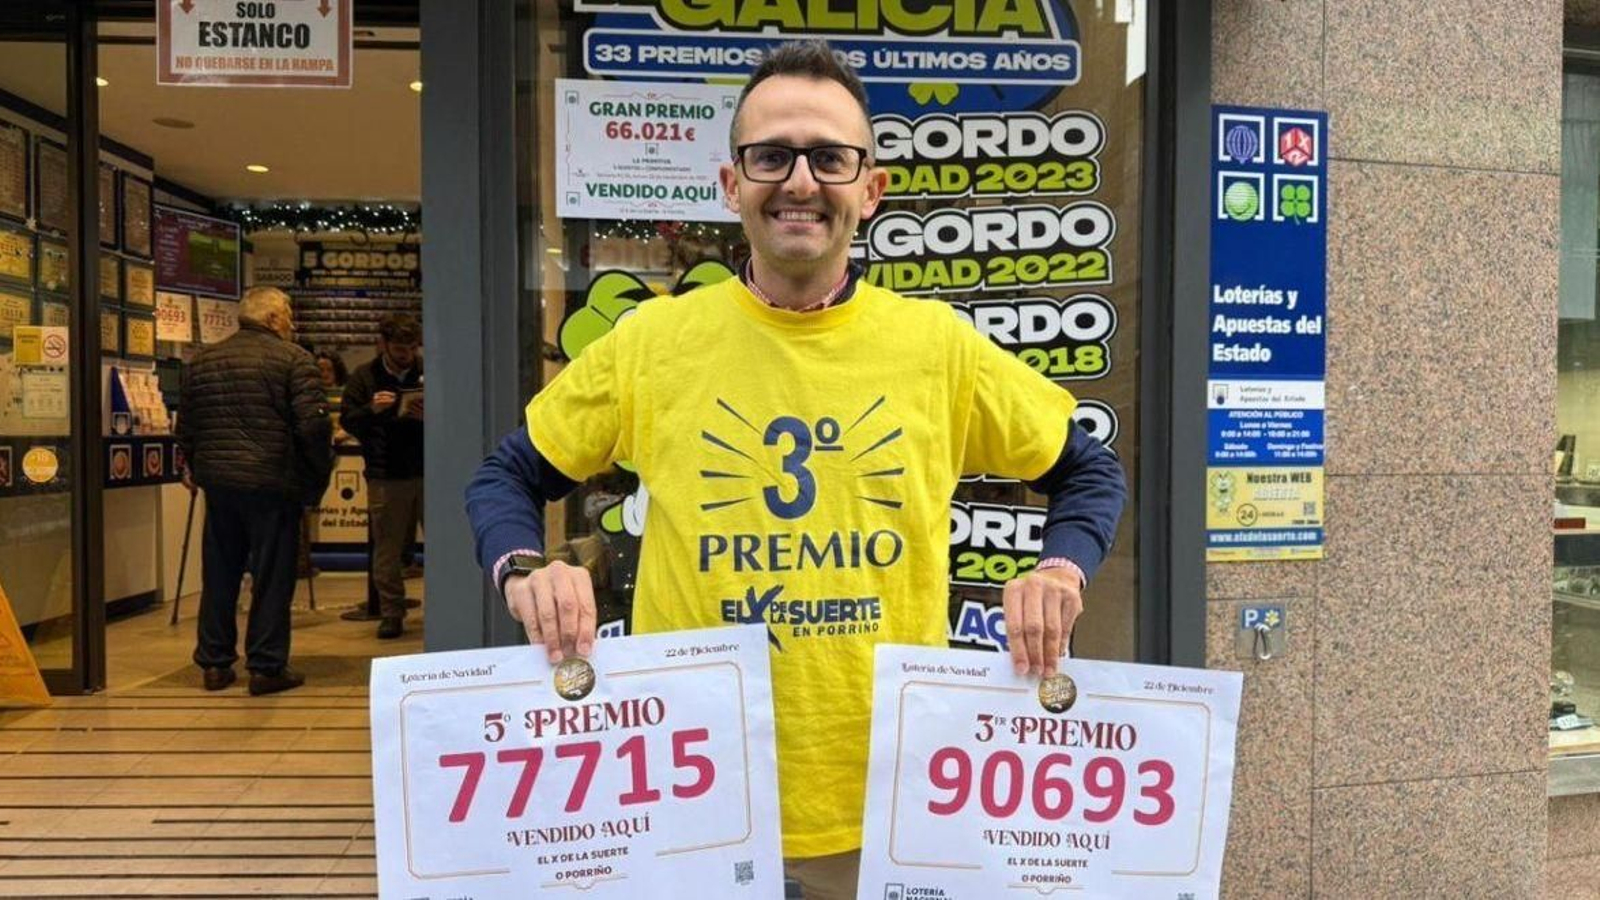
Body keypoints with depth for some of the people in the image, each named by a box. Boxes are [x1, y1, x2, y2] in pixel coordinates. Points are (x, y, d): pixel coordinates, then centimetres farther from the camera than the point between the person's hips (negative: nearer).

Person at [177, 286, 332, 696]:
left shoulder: (201, 361, 11)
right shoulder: (293, 359, -7)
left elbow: (185, 427, 15)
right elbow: (313, 424, -14)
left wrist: (194, 469, 28)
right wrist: (321, 471, -2)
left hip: (217, 482, 6)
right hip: (272, 482, -5)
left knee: (218, 575, 14)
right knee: (272, 577, 2)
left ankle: (215, 662, 21)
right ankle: (266, 666, 6)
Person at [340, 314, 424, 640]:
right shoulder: (363, 377, 7)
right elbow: (347, 420, 3)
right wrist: (371, 409, -17)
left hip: (429, 472, 1)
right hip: (385, 477, 0)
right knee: (387, 548, 4)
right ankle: (391, 613, 14)